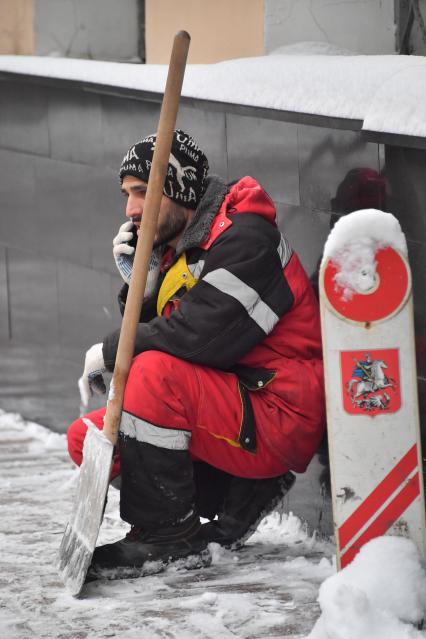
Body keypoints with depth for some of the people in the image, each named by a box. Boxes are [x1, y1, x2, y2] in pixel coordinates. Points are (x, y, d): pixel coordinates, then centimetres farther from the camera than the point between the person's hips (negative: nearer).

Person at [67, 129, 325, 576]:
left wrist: (111, 350, -14)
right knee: (87, 439, 3)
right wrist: (140, 284, -5)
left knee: (155, 372, -31)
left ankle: (168, 535, -20)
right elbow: (157, 329, 13)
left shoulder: (245, 237, -16)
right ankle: (240, 494, 5)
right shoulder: (177, 249, 13)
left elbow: (200, 336, -26)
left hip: (278, 420, -10)